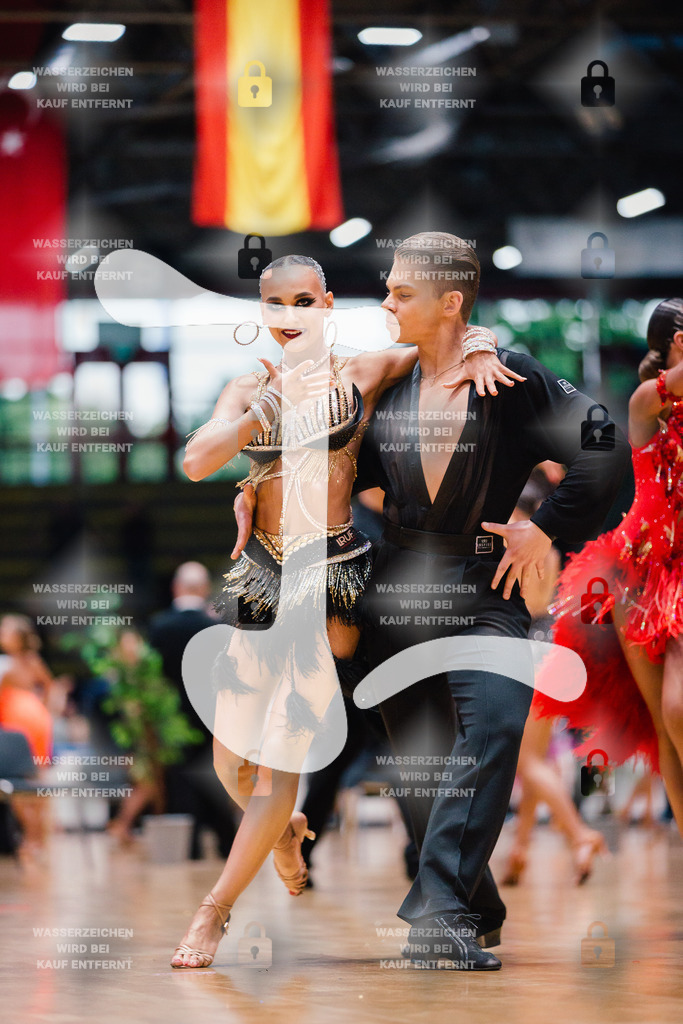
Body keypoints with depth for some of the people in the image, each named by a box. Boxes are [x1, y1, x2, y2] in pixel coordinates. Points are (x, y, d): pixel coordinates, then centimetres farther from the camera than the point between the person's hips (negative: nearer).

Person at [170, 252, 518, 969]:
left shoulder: (363, 375, 3)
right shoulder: (247, 391, 9)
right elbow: (197, 462, -8)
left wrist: (477, 351, -9)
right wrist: (272, 402, -17)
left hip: (332, 574, -4)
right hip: (261, 573, 4)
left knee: (282, 751, -12)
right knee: (229, 758, 6)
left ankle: (214, 912, -3)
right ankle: (284, 830, 40)